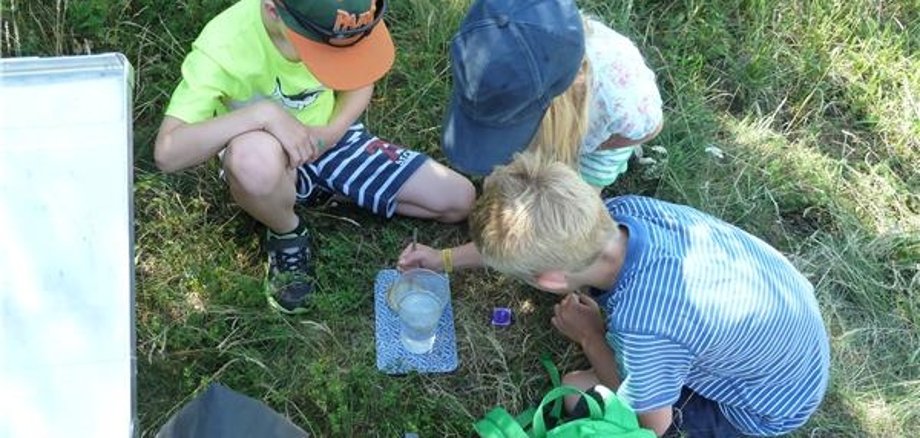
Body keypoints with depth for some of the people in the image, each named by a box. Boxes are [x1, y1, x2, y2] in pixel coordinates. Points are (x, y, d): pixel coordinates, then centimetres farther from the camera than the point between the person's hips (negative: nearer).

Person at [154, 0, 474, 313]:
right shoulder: (222, 47, -32)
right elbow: (167, 153, -38)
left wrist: (333, 130, -18)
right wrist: (262, 113, -44)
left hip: (330, 138, 4)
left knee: (458, 200, -3)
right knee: (255, 156, -44)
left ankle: (326, 187, 10)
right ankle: (287, 235, -8)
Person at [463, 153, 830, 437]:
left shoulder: (640, 328, -44)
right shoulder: (623, 209, -26)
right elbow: (567, 235, 0)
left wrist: (590, 336, -9)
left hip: (772, 403, -6)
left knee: (577, 395, -7)